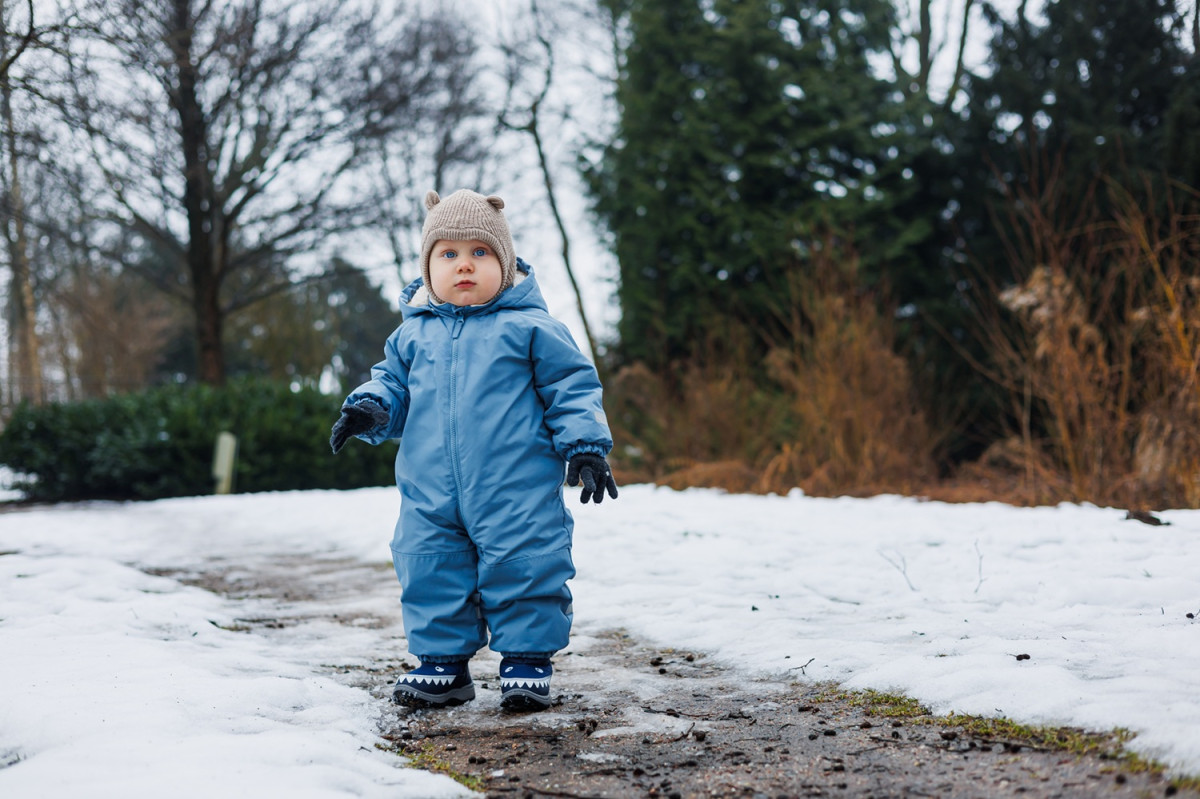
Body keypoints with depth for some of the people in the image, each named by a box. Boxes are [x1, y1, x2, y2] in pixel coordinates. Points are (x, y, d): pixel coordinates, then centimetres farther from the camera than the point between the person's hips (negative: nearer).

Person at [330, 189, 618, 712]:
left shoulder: (528, 328, 0)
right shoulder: (412, 335, 11)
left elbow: (571, 386, 3)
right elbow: (393, 384, 19)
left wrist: (585, 446, -4)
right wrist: (368, 408, -2)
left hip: (516, 495, -3)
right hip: (430, 498, 4)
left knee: (524, 572, -2)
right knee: (430, 575, 7)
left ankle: (526, 660, 14)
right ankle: (443, 661, 22)